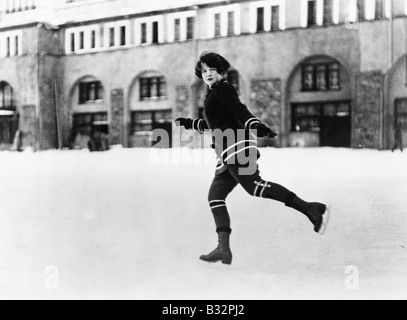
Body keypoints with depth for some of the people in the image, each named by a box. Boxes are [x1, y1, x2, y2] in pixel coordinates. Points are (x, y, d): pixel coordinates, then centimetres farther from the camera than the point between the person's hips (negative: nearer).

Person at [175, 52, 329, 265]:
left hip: (237, 148, -10)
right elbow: (213, 123, 42)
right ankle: (224, 250, 1)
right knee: (215, 196, 5)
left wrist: (256, 126, -32)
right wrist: (189, 123, 50)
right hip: (229, 154, 10)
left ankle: (310, 209, -28)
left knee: (255, 187, -24)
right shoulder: (215, 94, 29)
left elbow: (240, 111, -15)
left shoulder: (222, 89, 1)